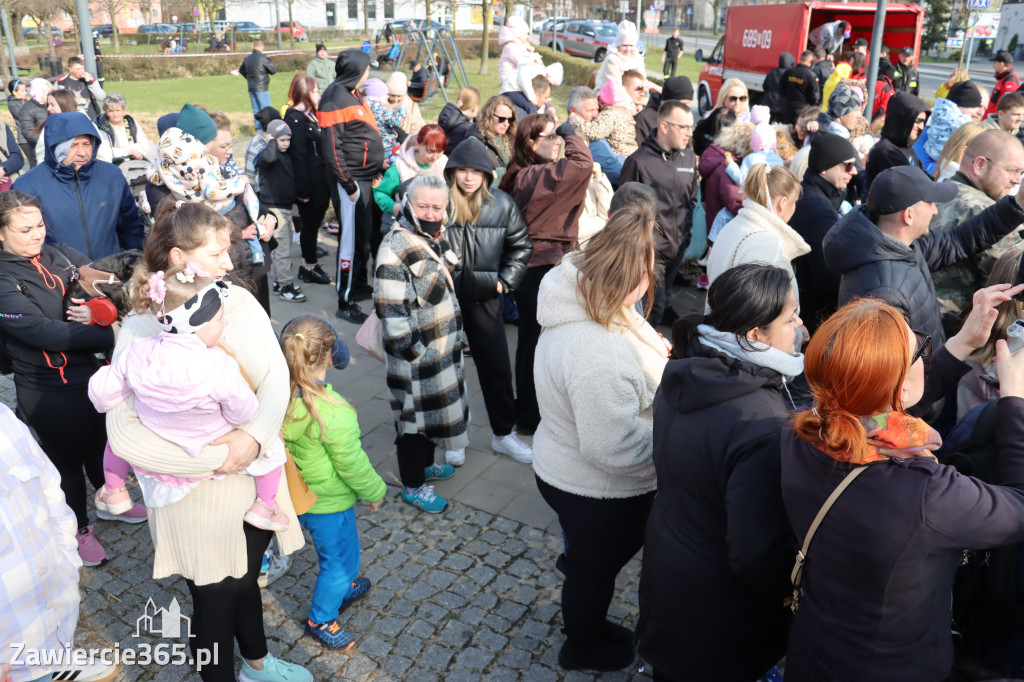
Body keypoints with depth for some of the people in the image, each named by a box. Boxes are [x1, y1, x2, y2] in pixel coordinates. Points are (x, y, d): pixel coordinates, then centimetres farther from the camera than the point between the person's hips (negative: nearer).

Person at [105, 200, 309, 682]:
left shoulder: (240, 302, -6)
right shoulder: (142, 329, -17)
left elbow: (276, 373, -11)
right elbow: (124, 434, -23)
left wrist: (254, 435, -28)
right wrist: (215, 458, -25)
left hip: (259, 475, 5)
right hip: (198, 493, -4)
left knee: (246, 577, 27)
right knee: (214, 599, 15)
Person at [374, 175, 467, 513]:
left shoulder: (434, 238, 7)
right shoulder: (396, 247, -22)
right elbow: (389, 308, -25)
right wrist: (412, 350, -23)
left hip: (443, 349, 9)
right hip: (416, 353, -9)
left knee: (436, 407, 23)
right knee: (414, 415, 5)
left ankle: (425, 464, 43)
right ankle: (412, 486, 22)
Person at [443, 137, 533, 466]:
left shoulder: (502, 204, -3)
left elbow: (521, 245, 9)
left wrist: (504, 281, 1)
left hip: (484, 298, 2)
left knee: (497, 367, 10)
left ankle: (503, 433, 28)